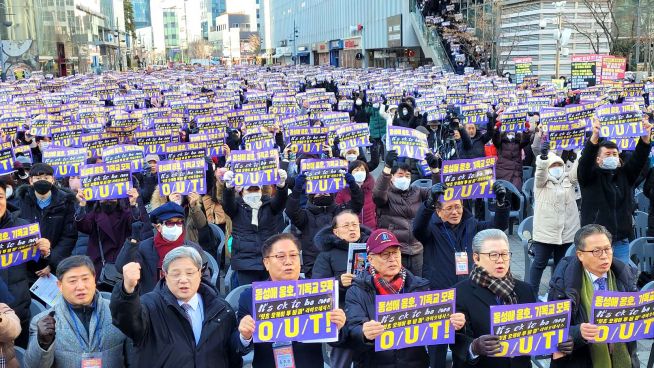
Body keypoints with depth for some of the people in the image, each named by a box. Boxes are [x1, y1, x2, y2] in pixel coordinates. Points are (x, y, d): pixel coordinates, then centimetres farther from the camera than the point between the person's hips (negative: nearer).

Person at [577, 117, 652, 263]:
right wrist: (594, 137, -35)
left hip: (621, 240, 4)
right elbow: (585, 161, -19)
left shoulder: (625, 174, 10)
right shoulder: (590, 176, 0)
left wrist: (645, 137, -22)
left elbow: (639, 159, -4)